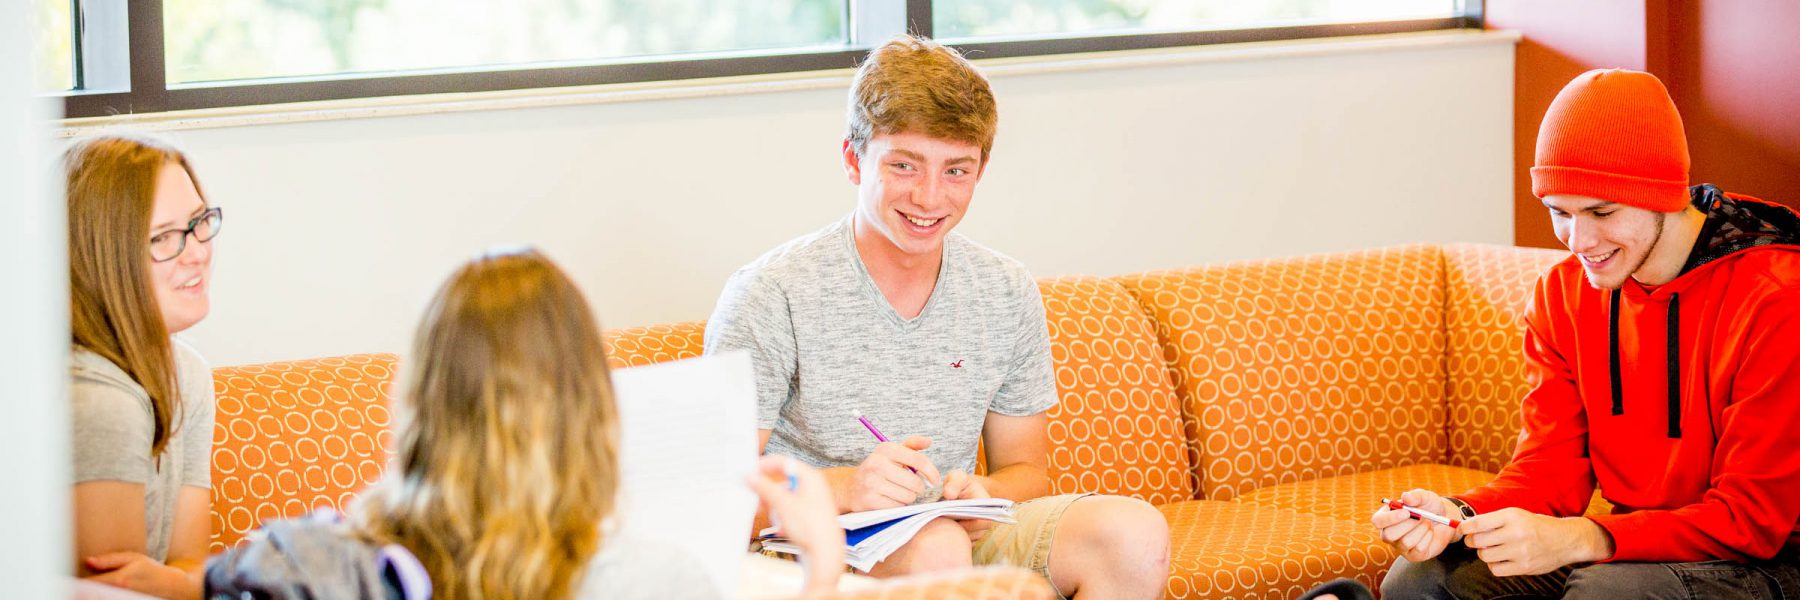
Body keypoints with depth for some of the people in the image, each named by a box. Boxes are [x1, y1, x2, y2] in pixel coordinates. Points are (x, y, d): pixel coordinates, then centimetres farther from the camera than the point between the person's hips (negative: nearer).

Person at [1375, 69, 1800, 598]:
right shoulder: (1563, 294, 4)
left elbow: (1753, 516, -20)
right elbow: (1553, 466, 2)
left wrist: (1580, 539, -32)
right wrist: (1459, 516, -21)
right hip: (1624, 545, 6)